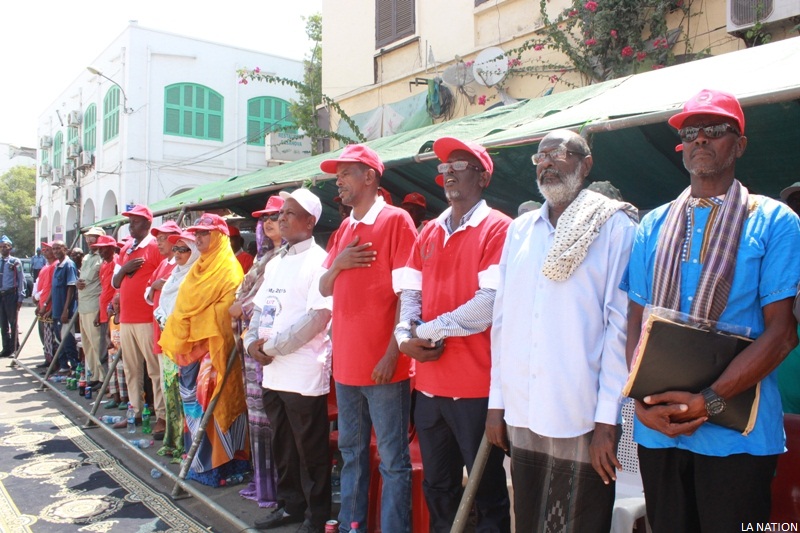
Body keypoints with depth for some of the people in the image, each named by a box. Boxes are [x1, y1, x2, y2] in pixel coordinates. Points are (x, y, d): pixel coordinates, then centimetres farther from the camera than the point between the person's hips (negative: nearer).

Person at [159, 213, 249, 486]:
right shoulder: (200, 267, 18)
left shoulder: (229, 268, -9)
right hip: (190, 345, 9)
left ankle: (217, 463, 3)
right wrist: (178, 336, 12)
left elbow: (229, 306, -17)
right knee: (193, 398, 12)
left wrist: (197, 320, -12)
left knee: (211, 401, -7)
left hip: (214, 345, -9)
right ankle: (199, 459, 23)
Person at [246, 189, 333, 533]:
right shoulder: (274, 264, 15)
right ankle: (289, 504, 33)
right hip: (272, 371, 8)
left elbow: (318, 317, -18)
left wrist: (273, 345, -14)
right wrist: (252, 342, -1)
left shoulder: (319, 261, -10)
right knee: (281, 445, 17)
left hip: (305, 372, -8)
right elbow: (259, 308, 19)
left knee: (310, 449, 4)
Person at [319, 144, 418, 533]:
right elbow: (324, 289, 16)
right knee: (351, 452, 17)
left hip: (382, 364, -7)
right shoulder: (343, 230, 15)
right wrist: (338, 264, -6)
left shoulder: (396, 220, -7)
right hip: (345, 362, 7)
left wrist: (393, 352, -17)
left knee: (392, 459, 1)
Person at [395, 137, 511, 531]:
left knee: (487, 490, 9)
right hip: (429, 383, 7)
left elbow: (489, 304, -18)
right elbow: (410, 293, 11)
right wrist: (407, 336, -9)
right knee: (437, 487, 19)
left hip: (477, 386, -6)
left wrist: (428, 332, -11)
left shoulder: (497, 228, -8)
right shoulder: (429, 233, 13)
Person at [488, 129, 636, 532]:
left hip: (583, 419, -4)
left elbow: (621, 325, -8)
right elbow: (502, 319, 10)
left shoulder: (614, 225, -4)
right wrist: (496, 401, 9)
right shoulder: (520, 229, 10)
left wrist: (607, 418, -11)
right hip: (521, 415, 5)